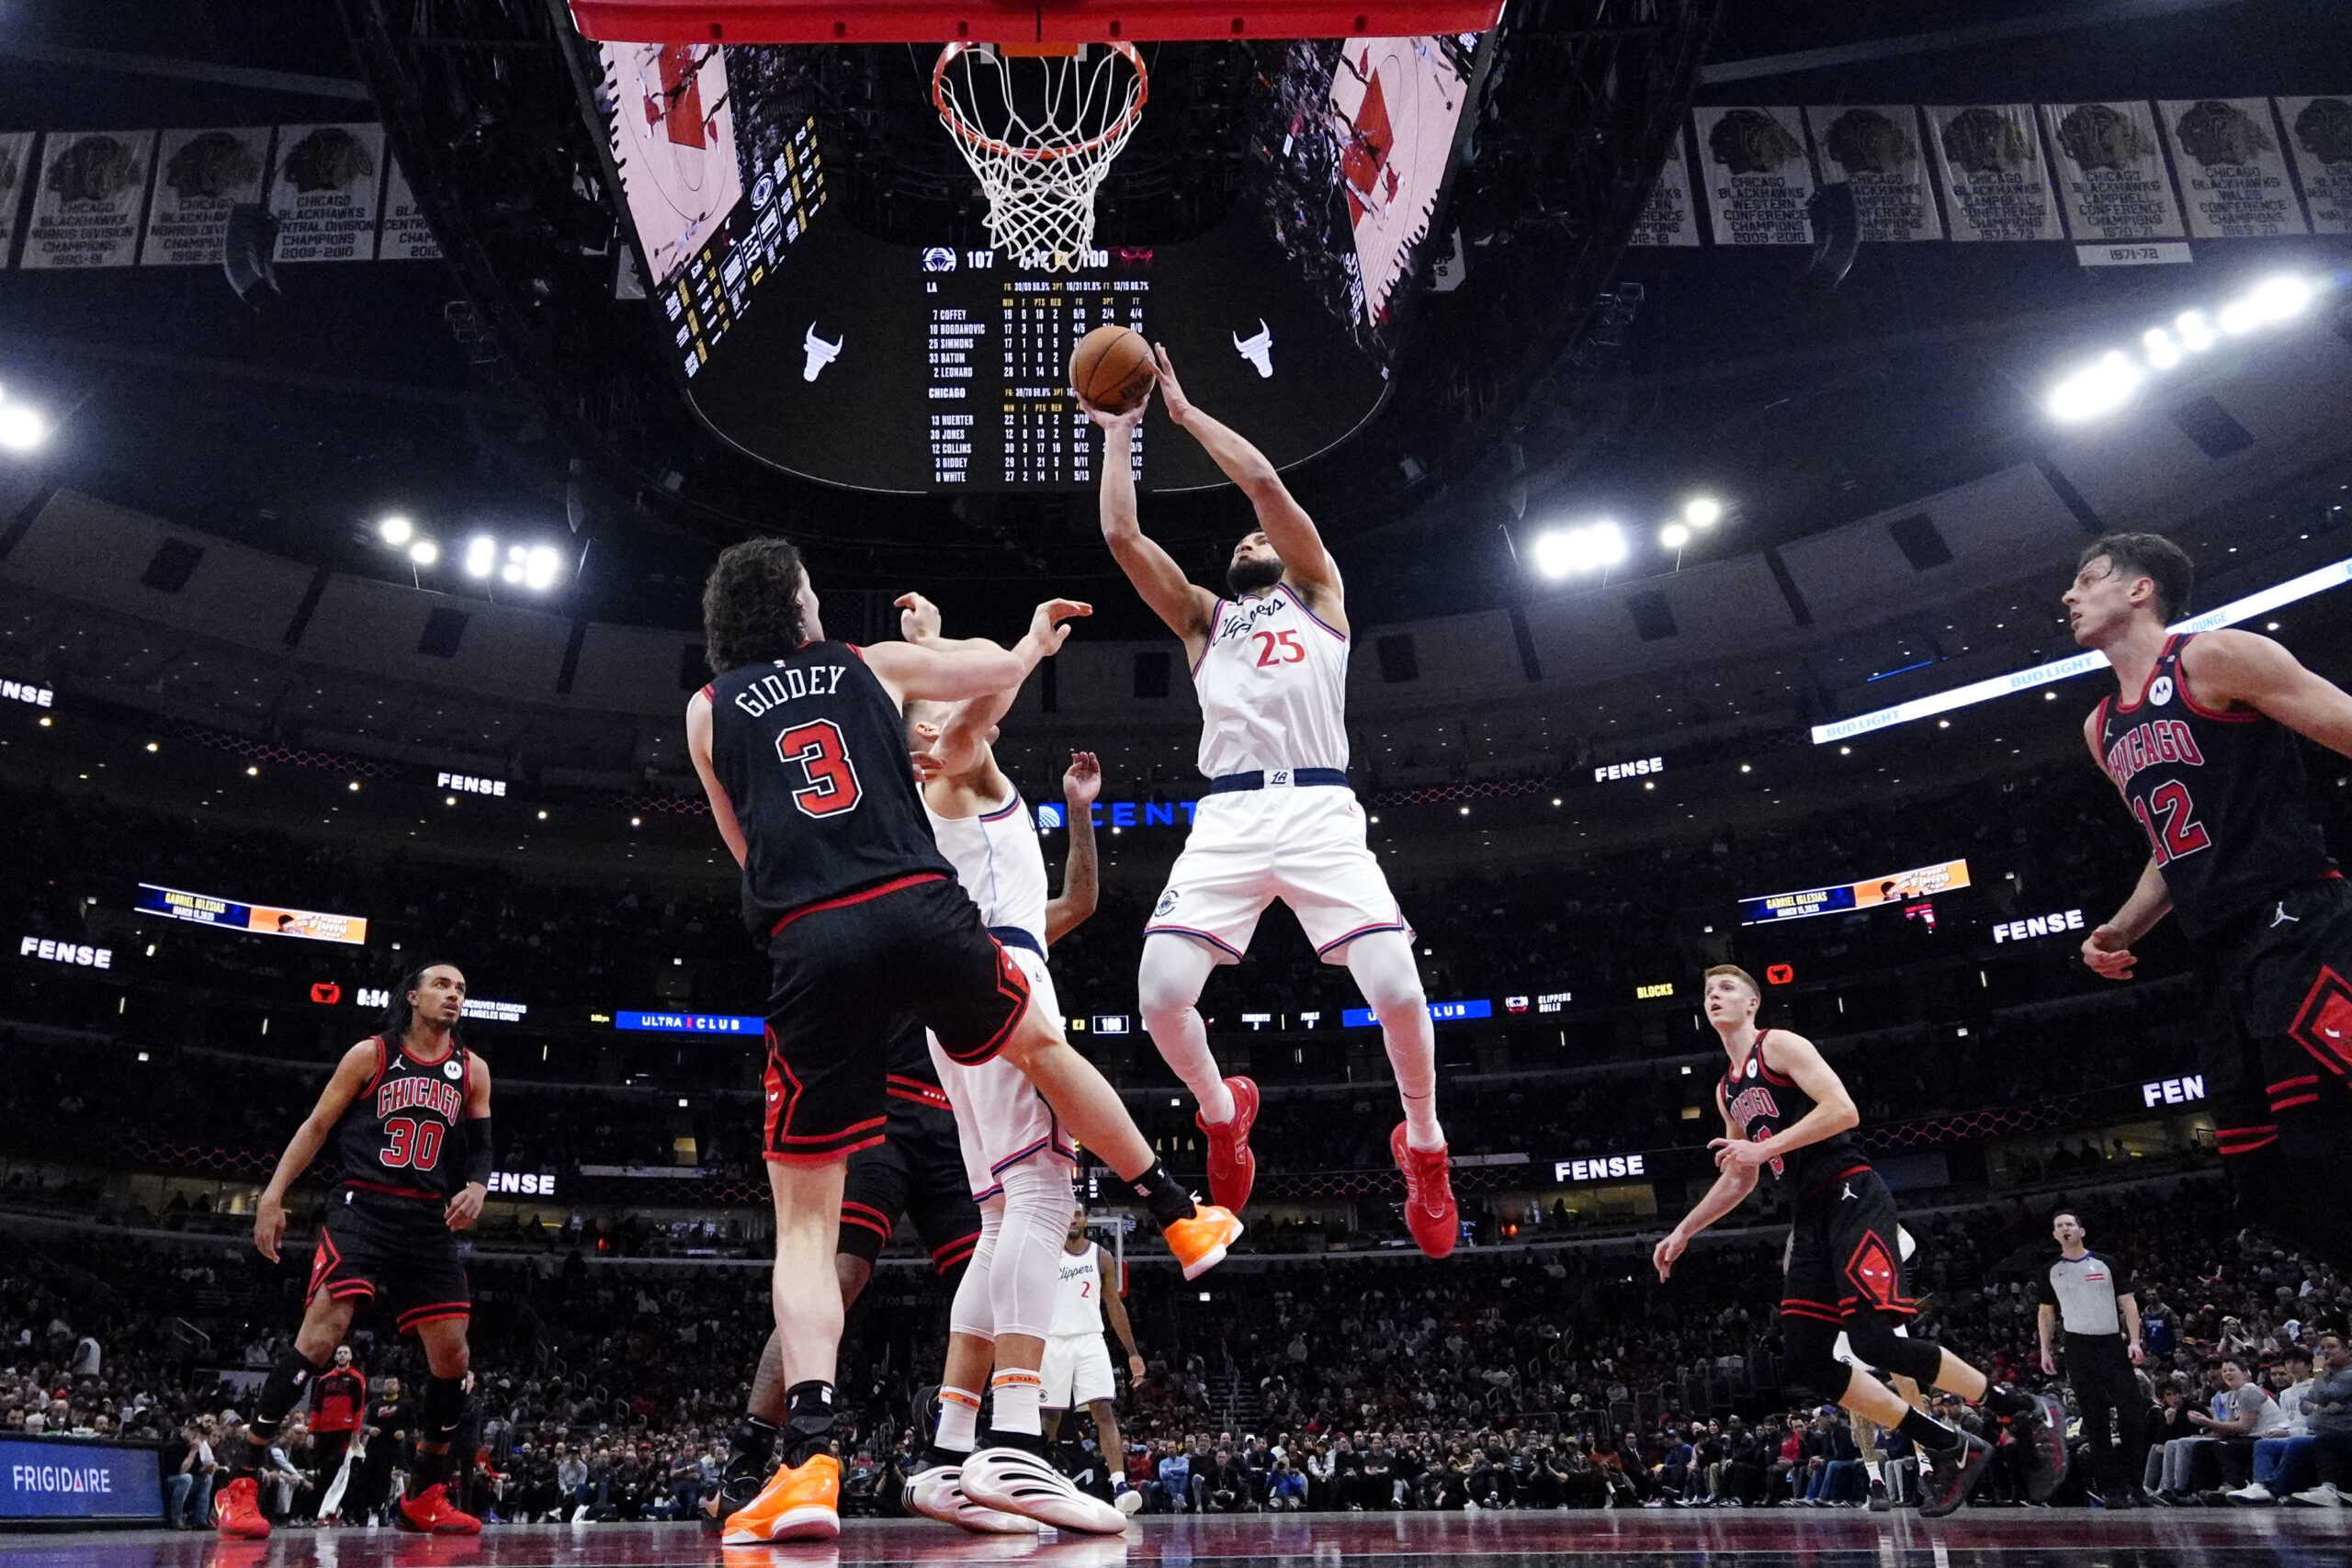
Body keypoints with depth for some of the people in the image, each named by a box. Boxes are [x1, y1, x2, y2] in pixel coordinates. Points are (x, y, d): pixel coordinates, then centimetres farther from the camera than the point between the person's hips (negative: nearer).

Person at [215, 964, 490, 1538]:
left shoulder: (472, 1071, 10)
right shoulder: (371, 1054, 1)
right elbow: (317, 1126, 2)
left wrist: (476, 1188, -8)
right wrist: (273, 1195, -6)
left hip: (429, 1222, 4)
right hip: (362, 1209, -4)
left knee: (452, 1357, 2)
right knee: (323, 1332, -20)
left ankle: (424, 1497, 16)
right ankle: (240, 1481, -7)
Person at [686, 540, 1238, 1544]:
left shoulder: (708, 710, 18)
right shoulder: (872, 664, 19)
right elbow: (1004, 670, 32)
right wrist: (1039, 635, 55)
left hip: (812, 944, -1)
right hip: (921, 908, 1)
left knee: (804, 1224, 7)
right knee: (1041, 1046, 30)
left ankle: (808, 1459, -8)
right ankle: (1185, 1220, 41)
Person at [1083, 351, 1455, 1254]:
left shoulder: (1318, 593, 20)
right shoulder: (1201, 617, 28)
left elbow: (1265, 482, 8)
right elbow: (1120, 535, 15)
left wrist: (1184, 410, 17)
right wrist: (1119, 433, 23)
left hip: (1320, 810, -2)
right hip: (1228, 818, 3)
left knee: (1397, 992, -17)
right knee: (1161, 996, -15)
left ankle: (1423, 1149, 12)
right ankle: (1223, 1113, 18)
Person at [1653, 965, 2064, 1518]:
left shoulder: (1780, 1045, -4)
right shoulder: (1727, 1091, 20)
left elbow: (1843, 1109, -17)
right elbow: (1739, 1179, 27)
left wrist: (1763, 1147, -19)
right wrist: (1683, 1232, 23)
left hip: (1852, 1198, -8)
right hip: (1810, 1218, 8)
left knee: (1876, 1339, -20)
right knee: (1806, 1361, -2)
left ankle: (2026, 1412, -1)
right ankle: (1948, 1449, 7)